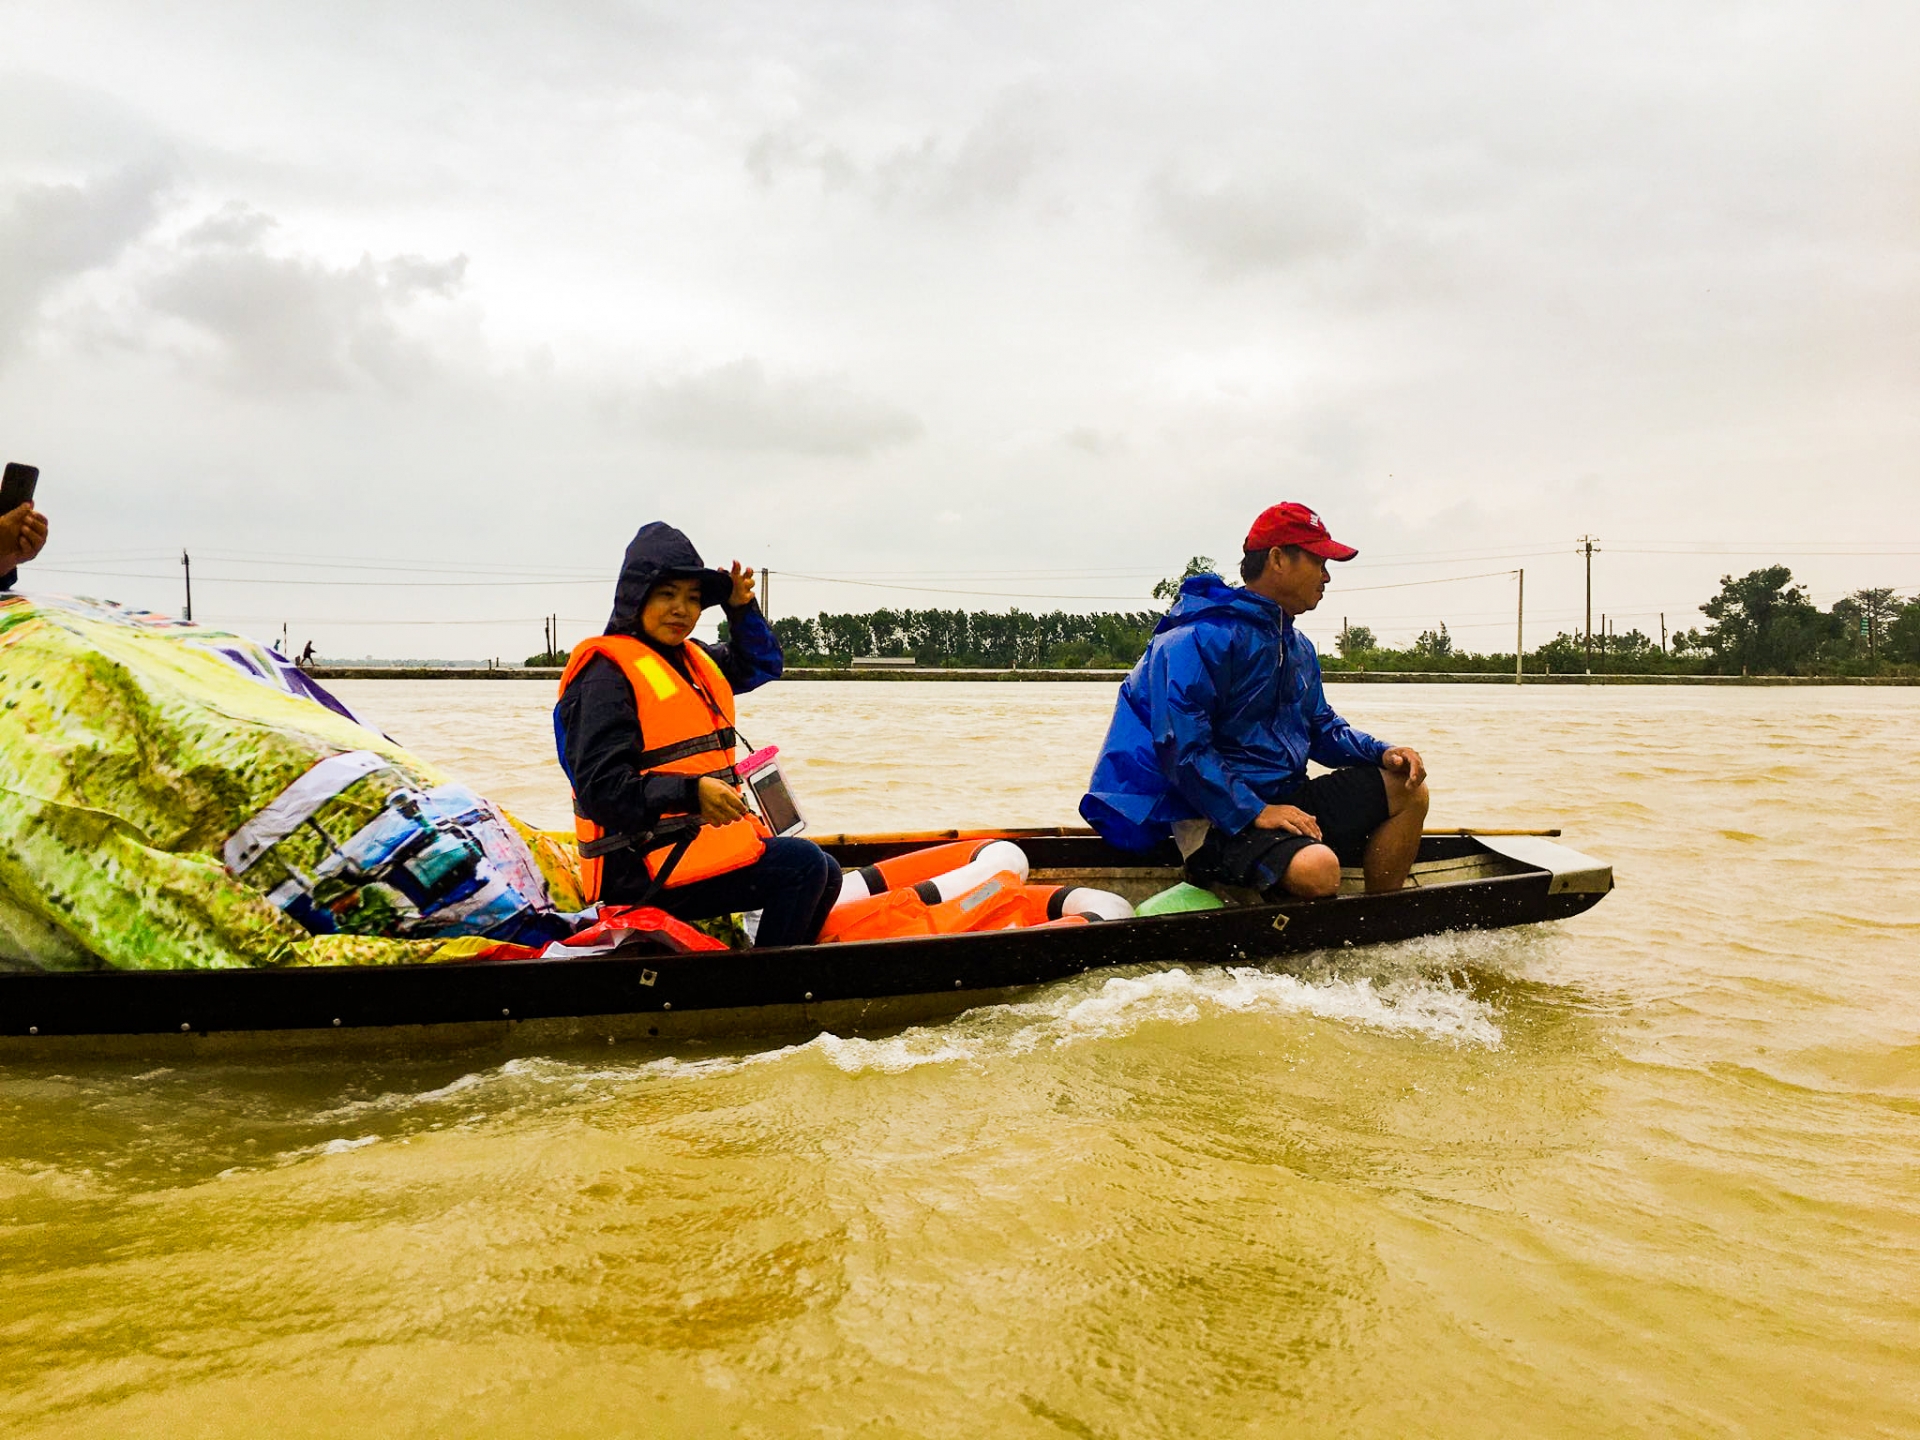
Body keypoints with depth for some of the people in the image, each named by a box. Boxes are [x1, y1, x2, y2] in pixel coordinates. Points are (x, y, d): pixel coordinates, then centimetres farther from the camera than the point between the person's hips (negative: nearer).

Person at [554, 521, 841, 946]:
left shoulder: (692, 660, 15)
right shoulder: (608, 673, -13)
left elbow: (759, 665, 33)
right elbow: (601, 788, -21)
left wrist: (742, 609, 14)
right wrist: (690, 792, -31)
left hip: (697, 837, 10)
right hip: (645, 867, -10)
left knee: (823, 876, 11)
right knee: (803, 865, -18)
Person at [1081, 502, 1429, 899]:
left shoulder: (1298, 646, 17)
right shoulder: (1199, 638, -15)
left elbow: (1320, 728, 24)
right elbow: (1182, 748, -21)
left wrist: (1382, 753, 4)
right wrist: (1255, 813, -24)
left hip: (1289, 799, 10)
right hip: (1220, 818, -10)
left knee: (1408, 790, 7)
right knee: (1316, 868, -36)